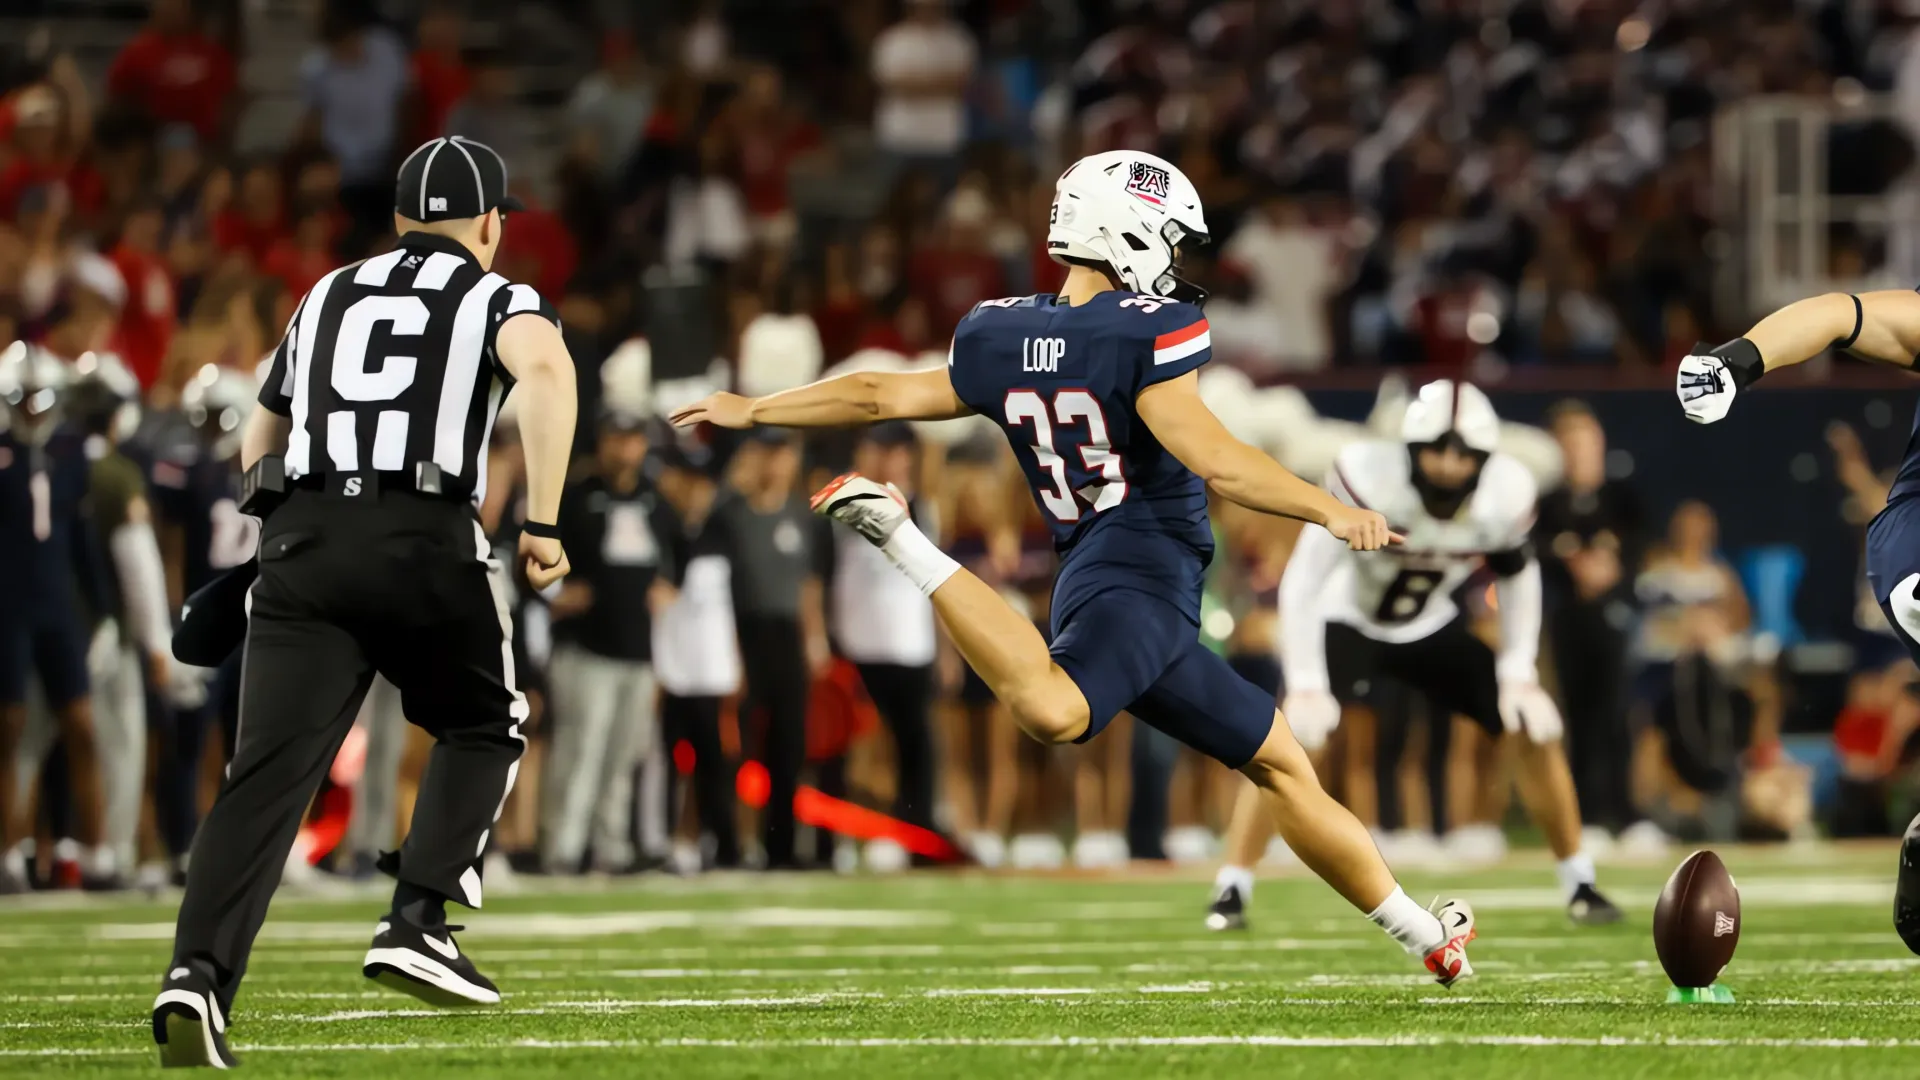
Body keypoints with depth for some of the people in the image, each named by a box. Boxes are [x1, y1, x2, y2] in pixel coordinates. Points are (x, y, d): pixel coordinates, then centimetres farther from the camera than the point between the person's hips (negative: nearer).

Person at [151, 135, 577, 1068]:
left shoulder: (328, 297, 24)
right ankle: (416, 924, 5)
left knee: (271, 765, -5)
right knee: (482, 728, 21)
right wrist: (543, 523, -12)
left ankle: (198, 973, -23)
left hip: (302, 536, 3)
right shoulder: (497, 299, 11)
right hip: (425, 539, -3)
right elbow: (547, 371, -13)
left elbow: (259, 444, 31)